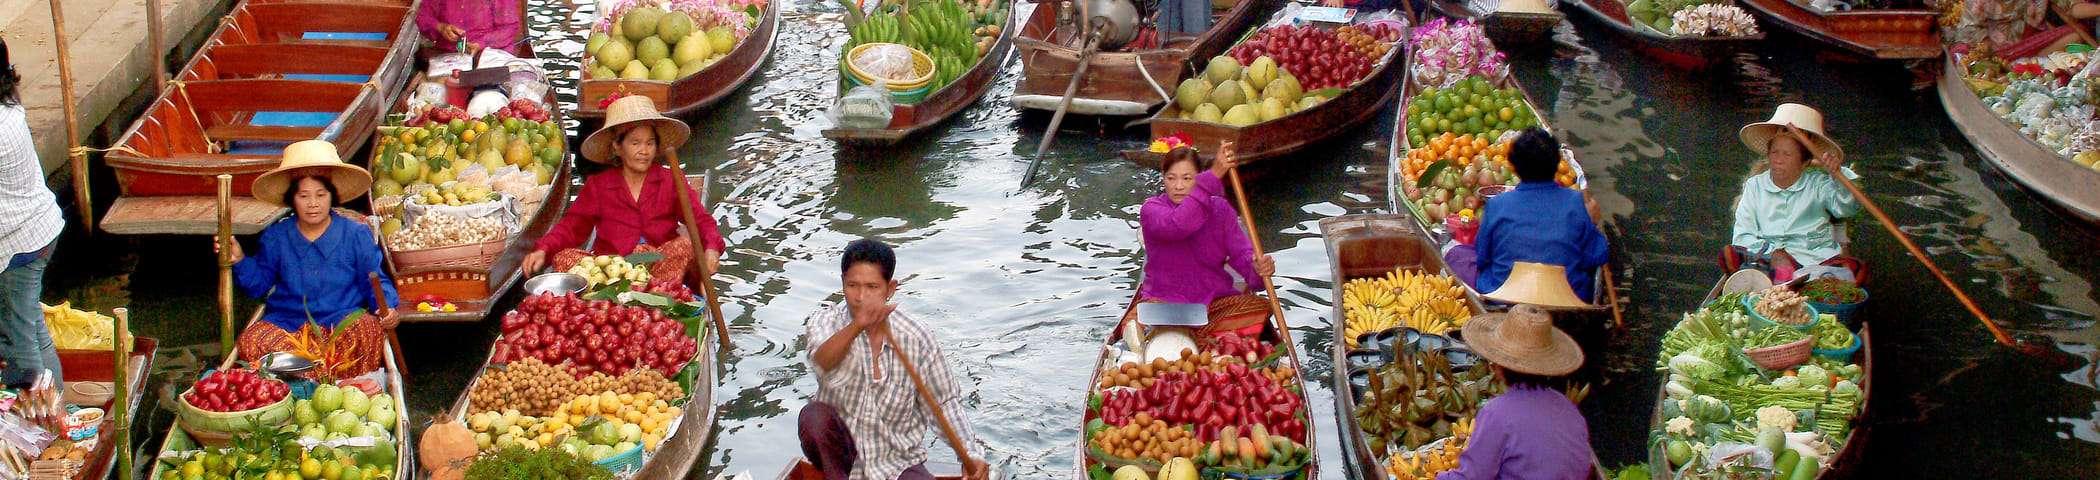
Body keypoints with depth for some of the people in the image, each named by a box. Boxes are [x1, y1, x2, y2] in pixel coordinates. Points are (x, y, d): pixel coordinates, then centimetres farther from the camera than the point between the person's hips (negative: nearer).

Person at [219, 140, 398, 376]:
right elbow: (259, 284, 16)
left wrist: (386, 308, -13)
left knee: (369, 328, -36)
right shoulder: (275, 237, 11)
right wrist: (240, 261, -2)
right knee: (251, 340, -30)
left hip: (342, 322, -2)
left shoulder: (357, 234, 5)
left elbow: (375, 281, 7)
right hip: (286, 323, 2)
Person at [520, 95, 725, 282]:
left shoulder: (670, 181, 11)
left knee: (686, 245, -30)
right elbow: (572, 226, 9)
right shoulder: (598, 185, 15)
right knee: (564, 258, -24)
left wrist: (711, 249, -22)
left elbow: (701, 220, 0)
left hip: (662, 266, -1)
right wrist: (542, 250, -11)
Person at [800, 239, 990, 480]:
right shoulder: (825, 322, -10)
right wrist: (857, 327, -54)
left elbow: (943, 403, 1)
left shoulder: (916, 338, -8)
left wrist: (970, 454, -14)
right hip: (838, 454, 0)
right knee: (813, 415, -31)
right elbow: (823, 363, -34)